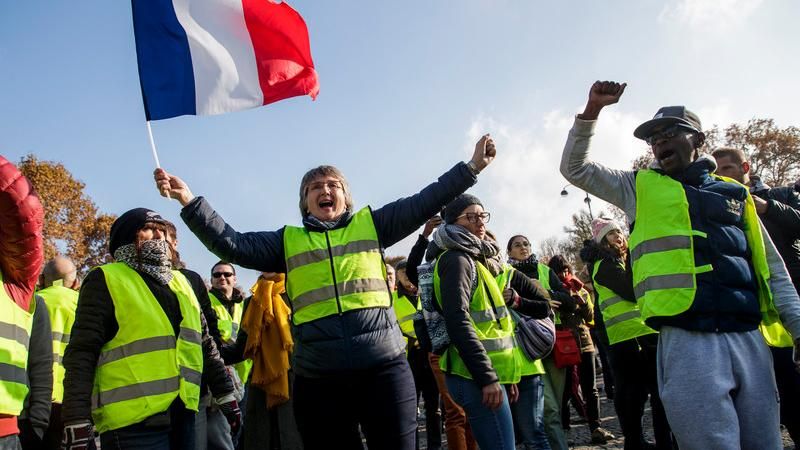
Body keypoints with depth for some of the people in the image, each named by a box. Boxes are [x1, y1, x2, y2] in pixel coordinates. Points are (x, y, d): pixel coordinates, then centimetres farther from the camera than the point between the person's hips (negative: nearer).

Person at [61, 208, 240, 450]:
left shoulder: (180, 282, 18)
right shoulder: (106, 280, -1)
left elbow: (205, 345, 21)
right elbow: (81, 354, -8)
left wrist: (225, 393, 18)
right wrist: (77, 422, -15)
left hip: (181, 416, 6)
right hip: (133, 423, -6)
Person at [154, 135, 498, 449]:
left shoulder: (371, 225, 12)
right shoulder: (288, 241, 13)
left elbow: (424, 203, 9)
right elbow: (232, 245, 6)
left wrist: (471, 167, 6)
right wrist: (190, 202, -3)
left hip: (383, 367, -1)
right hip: (317, 377, 1)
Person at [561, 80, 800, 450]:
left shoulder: (736, 195, 16)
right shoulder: (640, 188, 12)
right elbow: (574, 168, 10)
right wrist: (592, 110, 0)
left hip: (750, 340, 4)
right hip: (687, 342, -3)